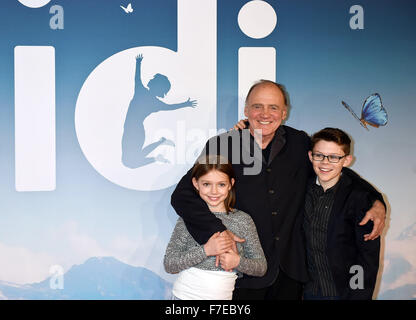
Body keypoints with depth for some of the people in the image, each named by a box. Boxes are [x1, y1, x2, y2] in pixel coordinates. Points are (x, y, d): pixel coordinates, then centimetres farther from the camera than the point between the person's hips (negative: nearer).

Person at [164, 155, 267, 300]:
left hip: (222, 296, 1)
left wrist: (238, 261, -16)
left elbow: (261, 267, 3)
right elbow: (169, 264, -9)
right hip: (185, 294, -1)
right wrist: (205, 250, -19)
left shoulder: (243, 220, -1)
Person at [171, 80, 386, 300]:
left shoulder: (300, 143, 3)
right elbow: (182, 195, -11)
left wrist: (376, 202, 1)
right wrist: (216, 232, -26)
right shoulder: (220, 147, -6)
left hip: (291, 270, 3)